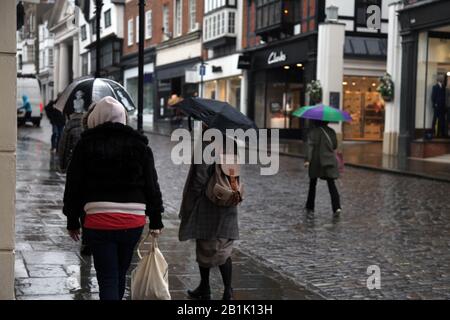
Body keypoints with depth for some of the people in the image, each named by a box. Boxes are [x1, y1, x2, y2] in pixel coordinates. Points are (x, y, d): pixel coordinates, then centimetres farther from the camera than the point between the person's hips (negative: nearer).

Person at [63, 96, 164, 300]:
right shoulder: (139, 145, 5)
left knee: (107, 278, 2)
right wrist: (156, 221, 11)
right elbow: (152, 186, 4)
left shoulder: (86, 145, 1)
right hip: (133, 221, 2)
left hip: (99, 222, -2)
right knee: (120, 275, 20)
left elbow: (74, 186, 3)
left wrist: (72, 221, 12)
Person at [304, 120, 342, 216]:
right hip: (330, 160, 2)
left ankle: (310, 207, 20)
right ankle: (337, 207, -17)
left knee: (313, 184, 14)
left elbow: (310, 145, -18)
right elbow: (335, 146, 14)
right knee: (331, 183, 1)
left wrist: (307, 159, -25)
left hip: (316, 161, -2)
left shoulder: (314, 132, -6)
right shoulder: (331, 131, 6)